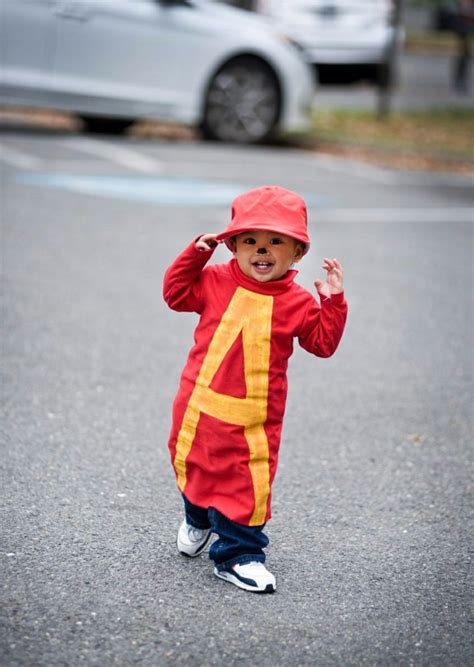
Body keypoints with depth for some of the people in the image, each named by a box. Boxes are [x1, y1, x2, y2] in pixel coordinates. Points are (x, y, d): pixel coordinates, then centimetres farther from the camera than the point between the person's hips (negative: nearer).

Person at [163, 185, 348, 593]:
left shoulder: (297, 303, -3)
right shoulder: (216, 282, -1)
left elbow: (323, 342, 1)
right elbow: (176, 292, 8)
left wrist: (333, 302, -10)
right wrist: (195, 254, -2)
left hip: (253, 418, -2)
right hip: (199, 406, 2)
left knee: (248, 483, -3)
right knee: (192, 467, 20)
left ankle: (238, 553, 11)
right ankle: (198, 518, 50)